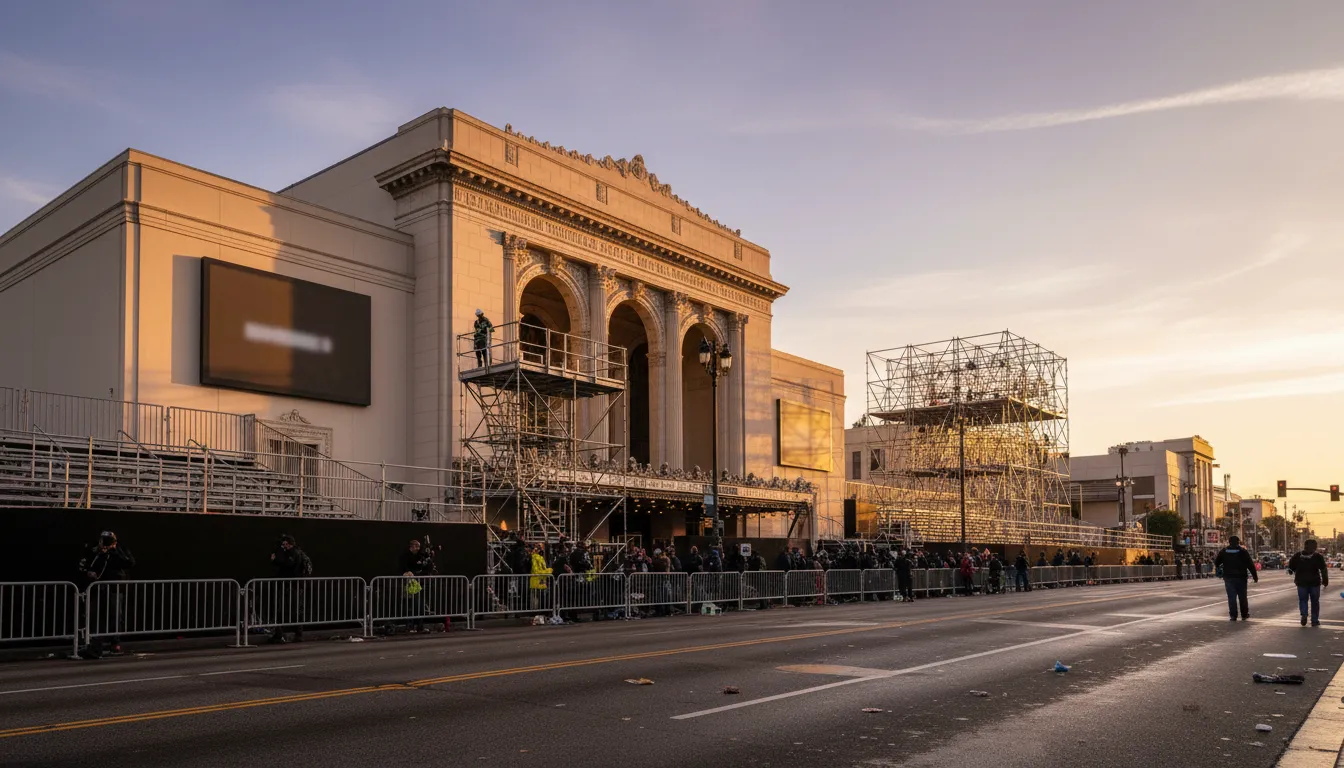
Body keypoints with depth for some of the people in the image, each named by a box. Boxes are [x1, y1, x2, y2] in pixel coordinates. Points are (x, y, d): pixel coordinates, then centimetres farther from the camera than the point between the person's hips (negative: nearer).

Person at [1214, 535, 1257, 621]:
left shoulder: (1224, 551, 0)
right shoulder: (1243, 552, -4)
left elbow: (1216, 562, 5)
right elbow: (1250, 565, -5)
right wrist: (1255, 576, 0)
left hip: (1228, 578, 0)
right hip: (1241, 578, 0)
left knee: (1231, 597, 1)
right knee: (1242, 597, 11)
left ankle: (1233, 615, -3)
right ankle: (1244, 615, 19)